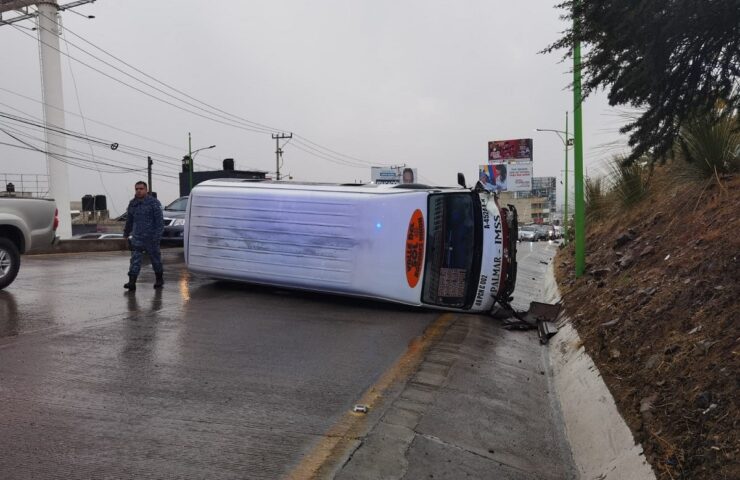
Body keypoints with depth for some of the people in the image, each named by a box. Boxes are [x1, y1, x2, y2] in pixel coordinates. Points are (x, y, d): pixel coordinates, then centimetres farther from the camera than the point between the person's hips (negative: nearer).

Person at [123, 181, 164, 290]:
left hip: (151, 237, -4)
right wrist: (126, 233, 25)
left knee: (155, 258, 8)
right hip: (137, 237, 4)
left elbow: (160, 220, -11)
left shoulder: (154, 202, -7)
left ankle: (159, 279, 24)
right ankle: (132, 282, -8)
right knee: (135, 259, -4)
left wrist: (157, 235, -18)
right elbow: (129, 220, 22)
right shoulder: (132, 203, 10)